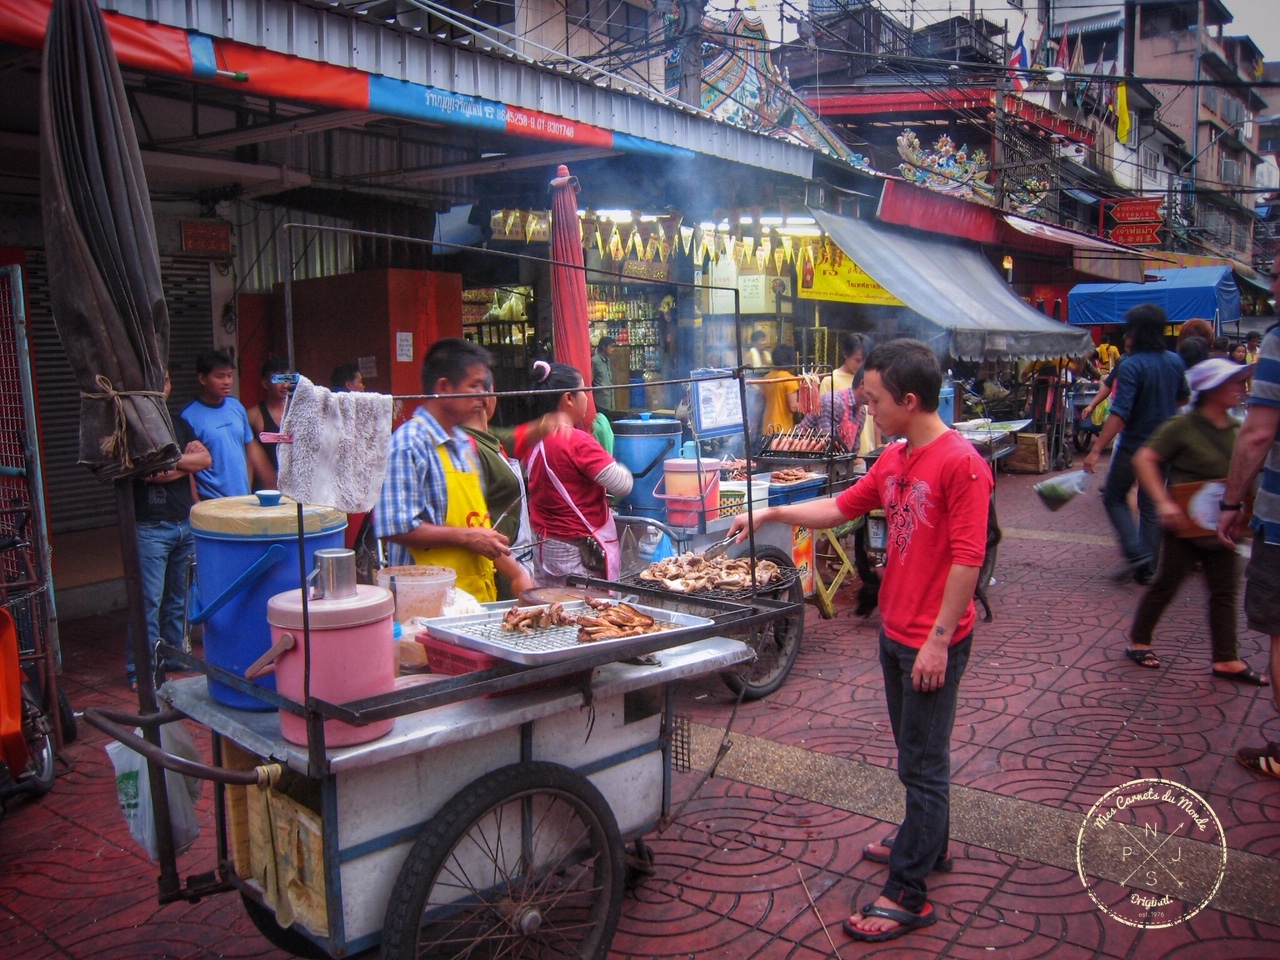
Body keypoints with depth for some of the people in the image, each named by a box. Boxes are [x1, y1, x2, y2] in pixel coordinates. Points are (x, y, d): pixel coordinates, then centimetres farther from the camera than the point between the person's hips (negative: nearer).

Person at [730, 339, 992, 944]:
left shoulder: (960, 463, -20)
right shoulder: (894, 461, 7)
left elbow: (967, 558, -22)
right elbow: (840, 508, 16)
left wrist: (938, 639, -21)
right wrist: (771, 514, 10)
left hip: (932, 643, -8)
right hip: (894, 632, 8)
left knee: (922, 763, 1)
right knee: (918, 752, 23)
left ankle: (907, 895, 12)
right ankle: (928, 844, 42)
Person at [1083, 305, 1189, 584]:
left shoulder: (1132, 366, -19)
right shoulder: (1175, 362, 2)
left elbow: (1119, 413, -26)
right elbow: (1183, 398, 19)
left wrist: (1096, 450, -27)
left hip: (1134, 446, -6)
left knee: (1114, 498, 12)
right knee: (1151, 506, 13)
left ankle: (1136, 552, -4)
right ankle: (1147, 569, 16)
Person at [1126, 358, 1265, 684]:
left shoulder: (1235, 429, 6)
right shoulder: (1182, 426, -14)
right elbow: (1144, 459, -18)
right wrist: (1163, 502, -25)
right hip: (1185, 522, -6)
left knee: (1224, 591, 9)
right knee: (1167, 583, 5)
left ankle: (1226, 659, 18)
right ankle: (1138, 641, 22)